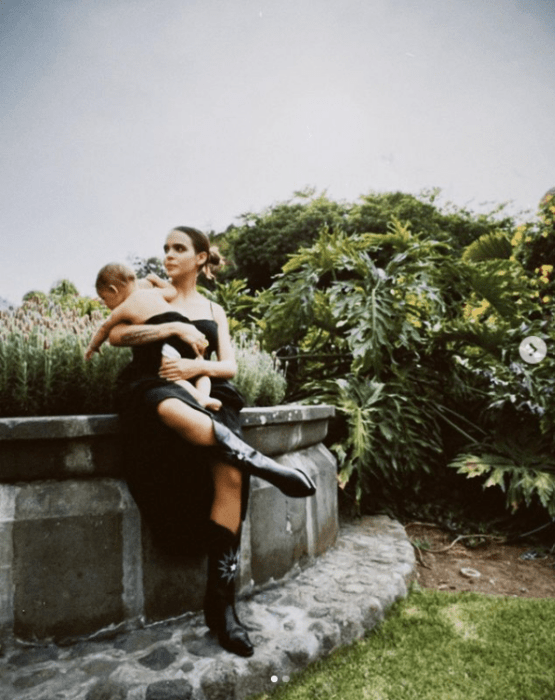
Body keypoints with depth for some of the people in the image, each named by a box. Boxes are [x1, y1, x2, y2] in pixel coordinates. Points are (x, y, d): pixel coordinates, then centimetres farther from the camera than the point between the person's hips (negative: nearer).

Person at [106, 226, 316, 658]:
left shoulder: (214, 311, 23)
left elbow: (229, 367, 11)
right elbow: (117, 335, 1)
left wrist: (197, 367, -10)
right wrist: (176, 328, -8)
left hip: (203, 392, 2)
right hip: (151, 390, -1)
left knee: (230, 472, -28)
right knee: (171, 409, -44)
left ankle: (221, 597, -20)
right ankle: (263, 464, -38)